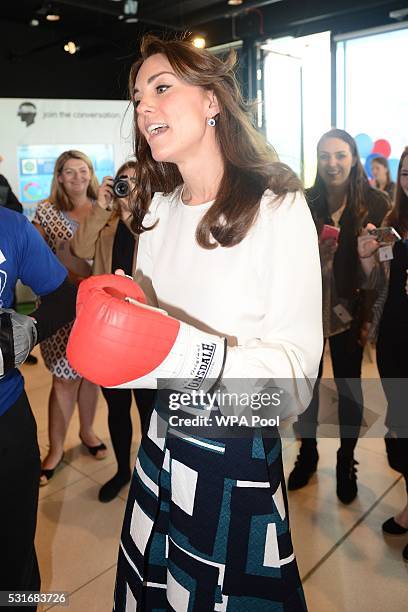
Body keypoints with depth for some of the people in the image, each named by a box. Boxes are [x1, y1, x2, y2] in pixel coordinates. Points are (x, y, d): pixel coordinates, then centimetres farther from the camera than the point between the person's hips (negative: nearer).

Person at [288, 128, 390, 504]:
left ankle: (346, 462, 32)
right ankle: (307, 454, 35)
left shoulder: (375, 204, -6)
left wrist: (369, 317, -8)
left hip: (348, 311, -1)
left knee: (348, 388, 11)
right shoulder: (304, 202, -3)